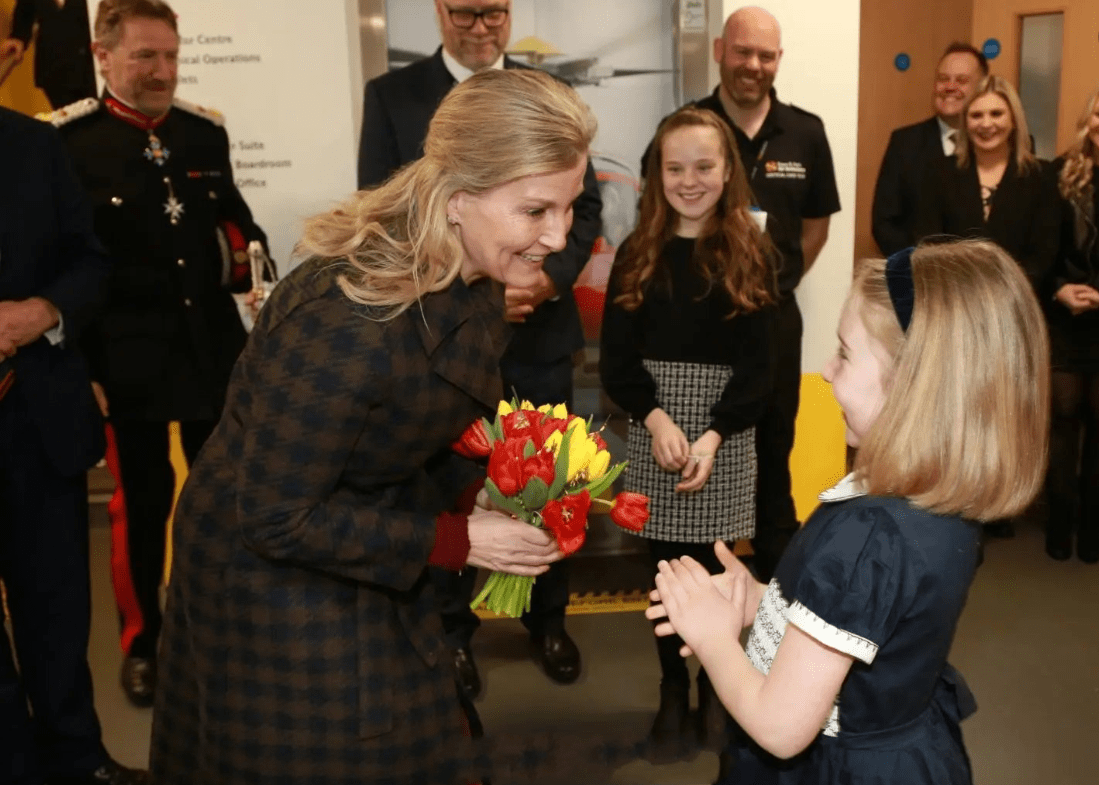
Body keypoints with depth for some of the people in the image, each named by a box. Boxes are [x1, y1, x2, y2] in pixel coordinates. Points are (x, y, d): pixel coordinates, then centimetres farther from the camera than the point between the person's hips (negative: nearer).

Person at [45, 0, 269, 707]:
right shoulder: (63, 140, -11)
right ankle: (142, 642, 30)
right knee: (141, 500, 9)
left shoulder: (205, 130, 2)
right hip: (126, 356, -4)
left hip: (213, 345, 4)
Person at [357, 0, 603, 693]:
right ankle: (452, 629, 29)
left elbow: (586, 205, 4)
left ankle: (548, 619, 32)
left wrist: (551, 279, -14)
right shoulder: (392, 95, 0)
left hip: (540, 328, 2)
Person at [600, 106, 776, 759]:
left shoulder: (750, 254, -1)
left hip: (726, 434, -1)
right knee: (665, 566, 7)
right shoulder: (637, 254, 3)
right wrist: (655, 418, -16)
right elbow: (616, 359, -1)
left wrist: (713, 435, -15)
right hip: (652, 428, 1)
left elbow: (760, 368, -3)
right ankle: (672, 689, 26)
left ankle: (714, 687, 27)